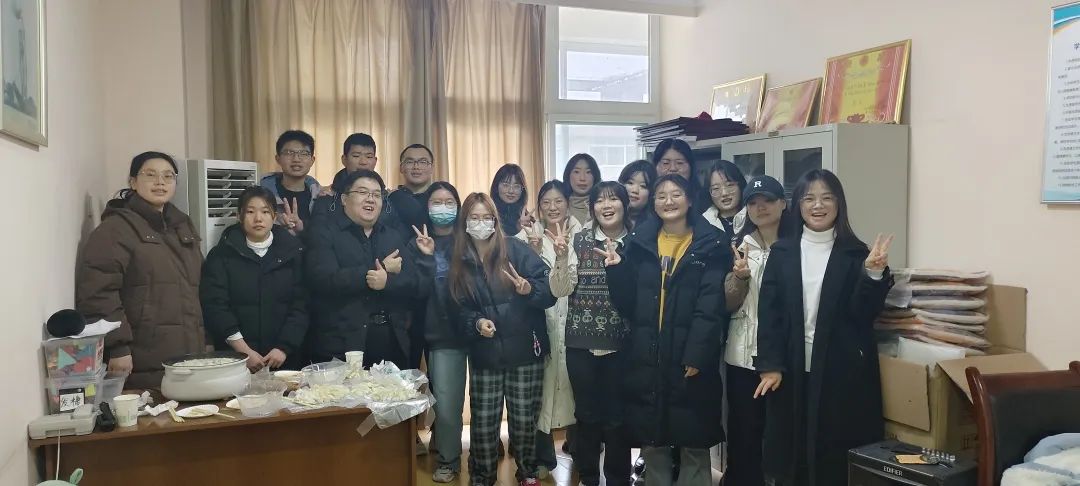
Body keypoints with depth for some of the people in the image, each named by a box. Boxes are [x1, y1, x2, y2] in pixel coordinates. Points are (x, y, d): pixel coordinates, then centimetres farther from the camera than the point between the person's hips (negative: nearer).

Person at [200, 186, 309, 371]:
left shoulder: (293, 252, 5)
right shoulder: (222, 254, 3)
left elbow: (301, 305, -1)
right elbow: (214, 306, -6)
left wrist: (284, 348, -12)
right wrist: (243, 350, -15)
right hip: (235, 359, -1)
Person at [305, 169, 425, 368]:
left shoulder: (395, 235, 15)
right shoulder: (324, 233, 1)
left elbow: (417, 281, 5)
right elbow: (324, 280, -15)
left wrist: (386, 281, -17)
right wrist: (383, 268, -11)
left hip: (392, 342, 4)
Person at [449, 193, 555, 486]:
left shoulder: (517, 250, -5)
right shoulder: (460, 261, 5)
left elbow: (549, 292, -7)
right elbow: (459, 308, 9)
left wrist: (530, 290, -27)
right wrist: (476, 322, -11)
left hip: (524, 350, -2)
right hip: (484, 354, 2)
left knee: (524, 418, 6)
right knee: (484, 420, 4)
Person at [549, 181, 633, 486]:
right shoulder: (579, 240, 1)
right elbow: (559, 291, -3)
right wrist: (562, 258, -19)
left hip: (621, 343, -1)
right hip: (582, 343, 1)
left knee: (617, 415, 6)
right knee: (587, 413, 11)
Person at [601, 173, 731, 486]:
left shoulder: (711, 246, -1)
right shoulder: (640, 243, 8)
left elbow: (710, 308, -9)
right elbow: (628, 304, 4)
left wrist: (696, 356, -17)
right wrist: (617, 269, -11)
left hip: (690, 360, -3)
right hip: (646, 360, 3)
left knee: (693, 446, 7)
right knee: (651, 445, 12)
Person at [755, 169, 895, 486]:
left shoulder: (855, 254, 1)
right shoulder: (782, 252, 5)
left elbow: (864, 314, -4)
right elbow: (768, 311, 1)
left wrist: (874, 273, -20)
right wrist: (770, 365, -8)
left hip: (842, 372, -1)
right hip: (791, 370, 1)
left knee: (837, 459, 3)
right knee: (791, 452, 9)